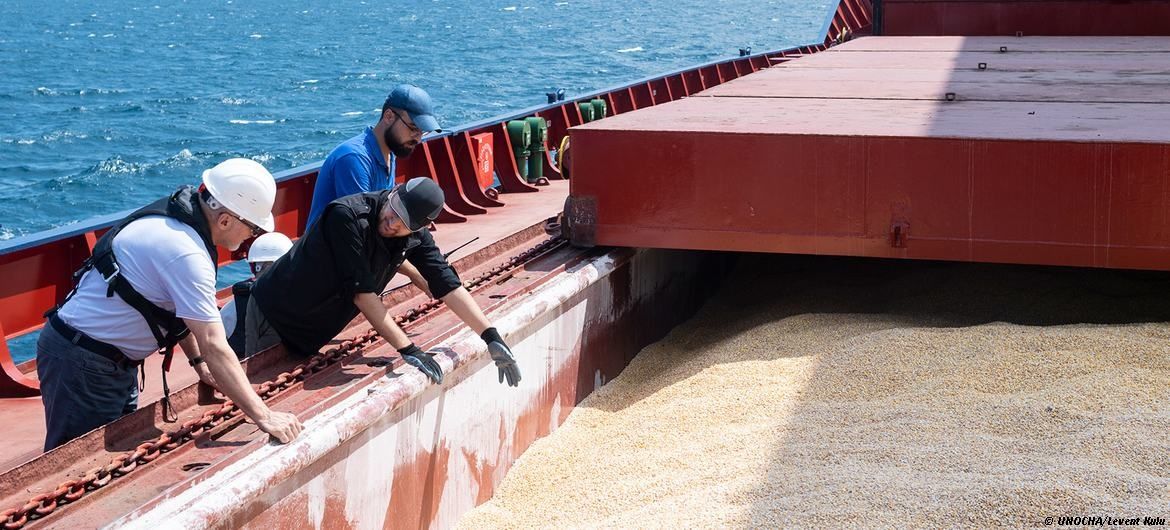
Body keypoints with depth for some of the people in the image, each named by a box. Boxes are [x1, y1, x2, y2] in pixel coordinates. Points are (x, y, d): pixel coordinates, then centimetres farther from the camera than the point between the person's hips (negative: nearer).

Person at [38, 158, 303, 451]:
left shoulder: (176, 215, 0)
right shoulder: (186, 255, -28)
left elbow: (180, 309, 12)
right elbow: (214, 346, -30)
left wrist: (199, 361, 6)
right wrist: (263, 416, -28)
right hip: (82, 363, -10)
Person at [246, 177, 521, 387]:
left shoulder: (415, 236, -10)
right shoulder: (348, 215, -30)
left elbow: (447, 283, -8)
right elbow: (361, 292, -32)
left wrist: (491, 336, -17)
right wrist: (408, 350, -33)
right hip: (275, 317, -6)